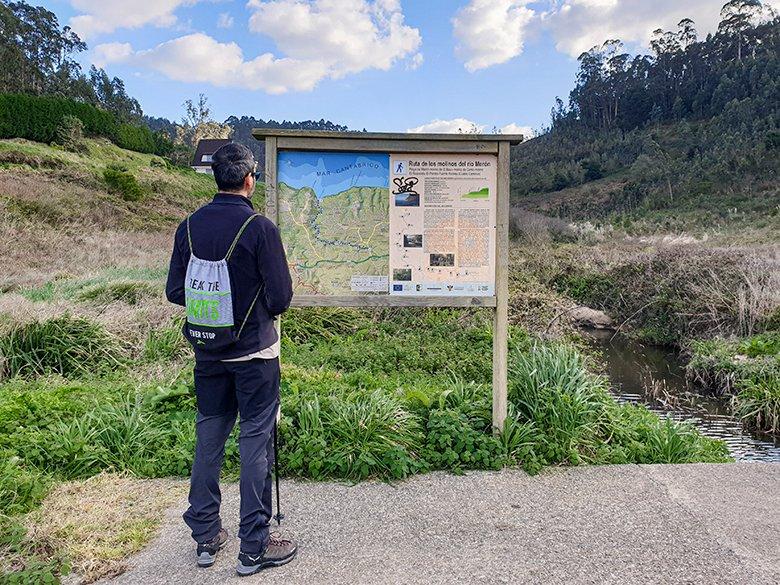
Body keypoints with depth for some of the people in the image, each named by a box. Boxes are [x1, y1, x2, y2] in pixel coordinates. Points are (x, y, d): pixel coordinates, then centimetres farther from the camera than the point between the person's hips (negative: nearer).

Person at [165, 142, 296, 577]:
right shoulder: (260, 227, -15)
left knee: (209, 435, 16)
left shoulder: (190, 226, 0)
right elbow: (281, 298, -15)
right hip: (254, 352, -5)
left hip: (207, 351, 5)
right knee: (256, 439, 4)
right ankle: (255, 547, 14)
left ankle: (206, 536, 29)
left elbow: (175, 291, 3)